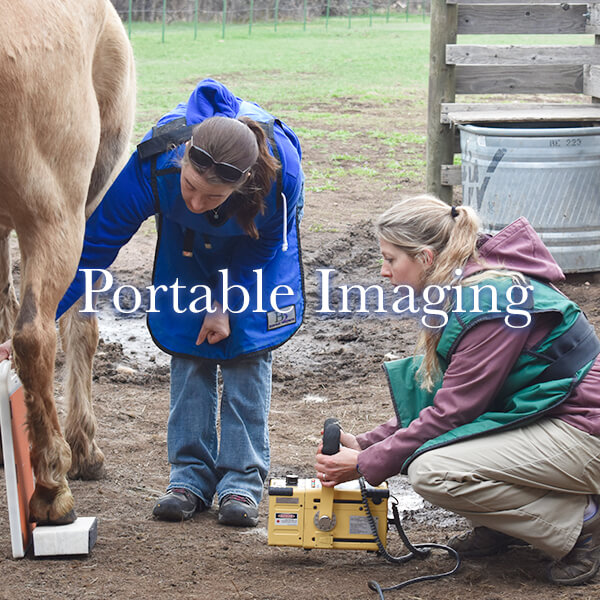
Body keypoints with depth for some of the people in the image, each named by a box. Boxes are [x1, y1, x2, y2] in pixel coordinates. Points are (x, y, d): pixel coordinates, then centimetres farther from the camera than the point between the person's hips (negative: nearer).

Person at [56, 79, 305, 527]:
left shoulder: (280, 172, -43)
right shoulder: (152, 165, -43)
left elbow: (267, 244, -19)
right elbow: (94, 246, -34)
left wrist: (226, 304, -19)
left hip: (255, 244, -1)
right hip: (187, 240, 1)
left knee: (248, 347, -8)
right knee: (189, 347, -5)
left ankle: (243, 479, -1)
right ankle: (191, 474, 4)